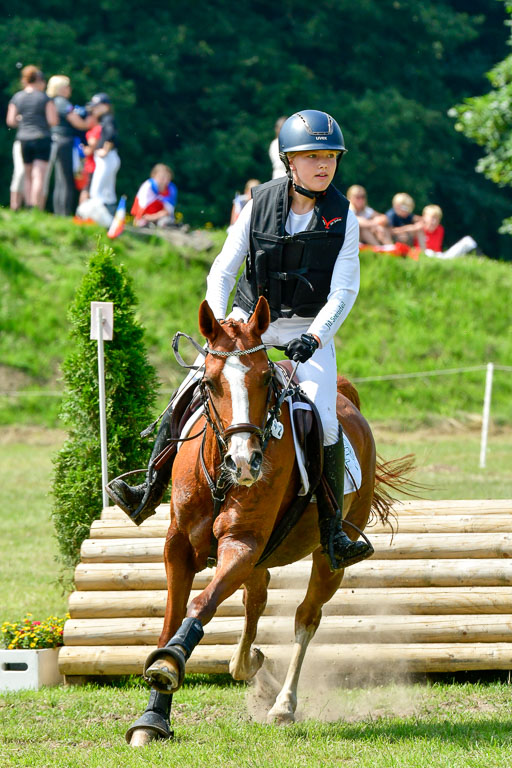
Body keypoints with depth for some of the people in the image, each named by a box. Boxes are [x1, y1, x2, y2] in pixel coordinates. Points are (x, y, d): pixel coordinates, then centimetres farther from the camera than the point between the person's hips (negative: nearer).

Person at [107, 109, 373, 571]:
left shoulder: (343, 218, -7)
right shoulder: (260, 204, -4)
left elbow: (344, 291, -9)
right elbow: (222, 273, -2)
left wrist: (315, 336, -24)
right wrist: (218, 325, -16)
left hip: (310, 329, -2)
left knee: (323, 421, -21)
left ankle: (333, 533, -13)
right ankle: (150, 493, -1)